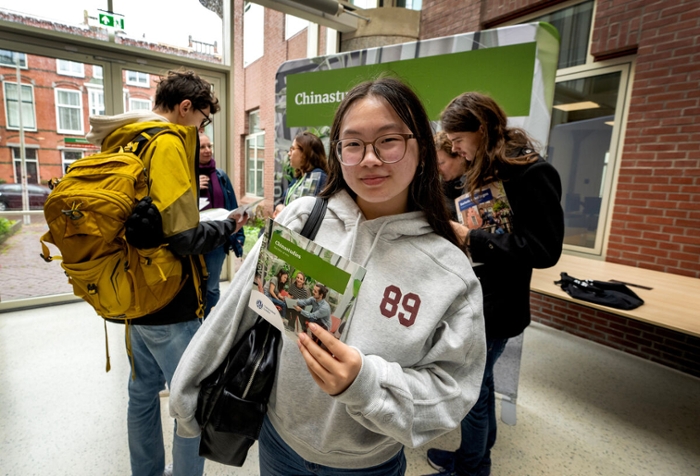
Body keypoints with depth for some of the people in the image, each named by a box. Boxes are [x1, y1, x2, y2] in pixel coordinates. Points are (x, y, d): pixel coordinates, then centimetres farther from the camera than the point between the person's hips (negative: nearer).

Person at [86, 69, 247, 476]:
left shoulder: (123, 141, 10)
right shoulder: (168, 142, -17)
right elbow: (183, 237, -25)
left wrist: (198, 215, 13)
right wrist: (228, 225, -8)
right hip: (171, 304, -9)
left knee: (144, 390, 23)